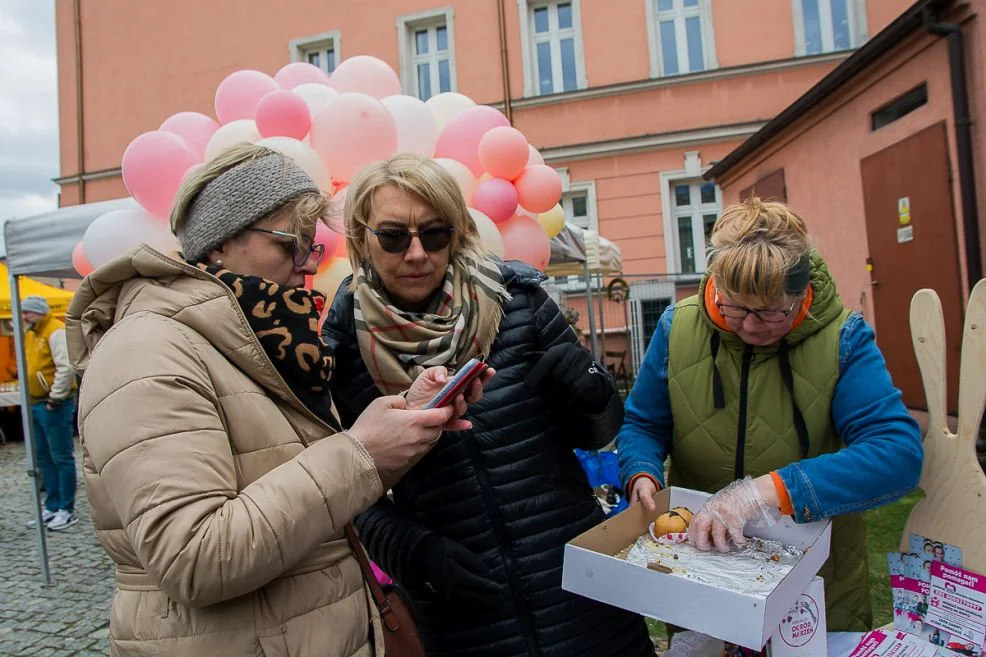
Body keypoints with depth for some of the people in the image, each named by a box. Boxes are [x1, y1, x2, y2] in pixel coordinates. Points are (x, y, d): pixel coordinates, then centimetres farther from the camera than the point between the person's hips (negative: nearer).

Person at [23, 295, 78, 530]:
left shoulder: (56, 332, -13)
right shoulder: (31, 334, 16)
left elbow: (66, 367, -21)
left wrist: (55, 398, -18)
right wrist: (30, 400, 16)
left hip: (54, 405, -9)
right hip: (35, 404, 9)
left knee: (62, 458, -3)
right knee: (44, 458, 14)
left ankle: (67, 510, 4)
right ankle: (52, 507, 24)